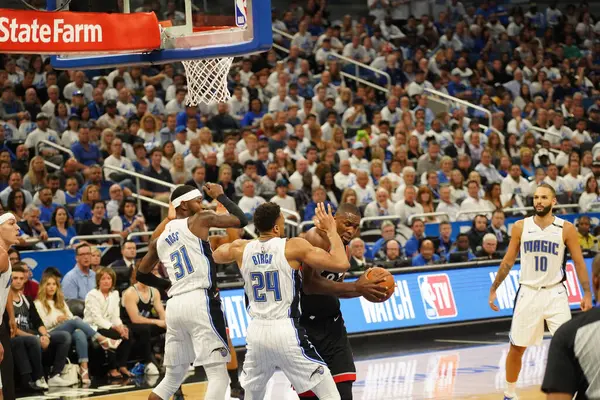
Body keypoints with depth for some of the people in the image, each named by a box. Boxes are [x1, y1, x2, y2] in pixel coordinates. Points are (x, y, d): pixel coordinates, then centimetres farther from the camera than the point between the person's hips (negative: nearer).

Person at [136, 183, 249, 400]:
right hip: (200, 301, -7)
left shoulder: (159, 239, 18)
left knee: (172, 378, 19)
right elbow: (241, 220, 3)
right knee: (218, 375, -6)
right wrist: (220, 196, 17)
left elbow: (141, 275, 27)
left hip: (175, 305, 7)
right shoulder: (199, 220, 0)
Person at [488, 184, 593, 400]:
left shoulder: (566, 228, -5)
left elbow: (579, 262, 0)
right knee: (516, 347, 7)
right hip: (528, 293, 1)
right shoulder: (521, 227, 0)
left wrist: (587, 294, -6)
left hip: (555, 293, -1)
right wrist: (494, 289, 7)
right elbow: (508, 261, 8)